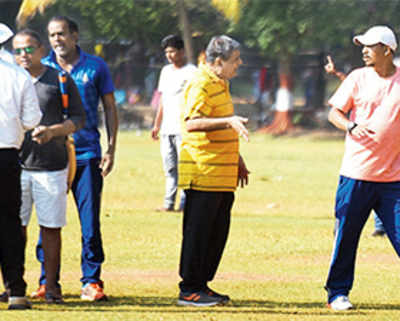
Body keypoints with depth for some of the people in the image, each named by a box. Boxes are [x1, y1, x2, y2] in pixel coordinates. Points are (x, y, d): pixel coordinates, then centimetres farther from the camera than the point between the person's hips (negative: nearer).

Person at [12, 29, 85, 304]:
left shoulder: (60, 80, 5)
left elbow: (79, 118, 4)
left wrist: (53, 131, -13)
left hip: (52, 165, -1)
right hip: (16, 164, 2)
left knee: (51, 227, 1)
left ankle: (51, 285, 8)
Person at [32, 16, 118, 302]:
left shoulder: (95, 66, 4)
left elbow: (110, 108, 9)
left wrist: (111, 150, 1)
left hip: (87, 155, -1)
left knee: (90, 221, -2)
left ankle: (91, 281, 5)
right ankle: (47, 280, 12)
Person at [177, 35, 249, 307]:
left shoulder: (221, 85, 19)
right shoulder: (201, 85, -12)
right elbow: (192, 123, -26)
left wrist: (237, 160, 32)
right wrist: (228, 121, -35)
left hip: (223, 176, 10)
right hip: (203, 174, -10)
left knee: (218, 233, 11)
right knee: (197, 231, -5)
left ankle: (202, 284, 20)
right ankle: (189, 291, 0)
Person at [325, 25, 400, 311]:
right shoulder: (359, 78, 4)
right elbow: (334, 113, 5)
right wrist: (351, 126, -14)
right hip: (356, 174, 0)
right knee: (346, 235, 4)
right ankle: (338, 292, 16)